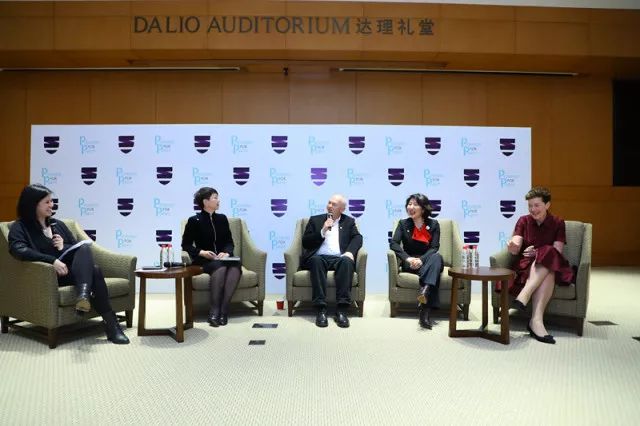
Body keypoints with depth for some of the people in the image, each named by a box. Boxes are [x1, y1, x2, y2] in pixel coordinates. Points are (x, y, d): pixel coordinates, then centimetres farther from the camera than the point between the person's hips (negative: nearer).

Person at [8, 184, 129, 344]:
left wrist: (64, 248, -4)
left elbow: (79, 249, 20)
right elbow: (18, 250, -19)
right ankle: (110, 323, -36)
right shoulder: (20, 227, 3)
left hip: (73, 271, 5)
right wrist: (52, 260, -29)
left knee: (84, 249, -28)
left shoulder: (58, 224, 21)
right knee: (94, 271, -31)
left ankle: (83, 295, -51)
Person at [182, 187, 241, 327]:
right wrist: (201, 252, -13)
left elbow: (229, 241, 14)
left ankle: (223, 310, -32)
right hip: (203, 259, -3)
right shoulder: (194, 221, 4)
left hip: (222, 257, 4)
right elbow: (186, 245, 5)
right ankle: (214, 311, -32)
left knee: (236, 267, -32)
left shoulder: (222, 218, 15)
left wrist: (227, 252, -8)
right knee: (220, 267, -37)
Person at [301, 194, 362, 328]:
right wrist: (322, 231, -3)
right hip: (319, 257, 0)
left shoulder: (349, 221, 23)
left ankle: (341, 309, -37)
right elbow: (305, 242, 10)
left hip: (339, 258, 1)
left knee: (347, 261, -35)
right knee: (316, 260, -36)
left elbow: (357, 238, 7)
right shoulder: (315, 220, 20)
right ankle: (321, 309, -37)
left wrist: (350, 252, -14)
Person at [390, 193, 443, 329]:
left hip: (428, 261, 1)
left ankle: (424, 291, -57)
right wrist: (408, 258, -27)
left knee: (437, 257, -36)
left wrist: (421, 260, -25)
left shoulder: (433, 224, 7)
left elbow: (434, 248, -5)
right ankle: (426, 310, -51)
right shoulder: (403, 224, 7)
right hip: (410, 264, -1)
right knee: (433, 271, -34)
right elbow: (393, 243, -9)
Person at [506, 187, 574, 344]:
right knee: (548, 274, -35)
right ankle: (537, 321, -46)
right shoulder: (523, 221, 8)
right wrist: (512, 246, -31)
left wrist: (537, 253, -22)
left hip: (551, 265, 0)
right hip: (527, 265, 0)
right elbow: (515, 249, -6)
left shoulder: (557, 223, 8)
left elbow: (557, 252, -4)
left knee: (548, 254, -36)